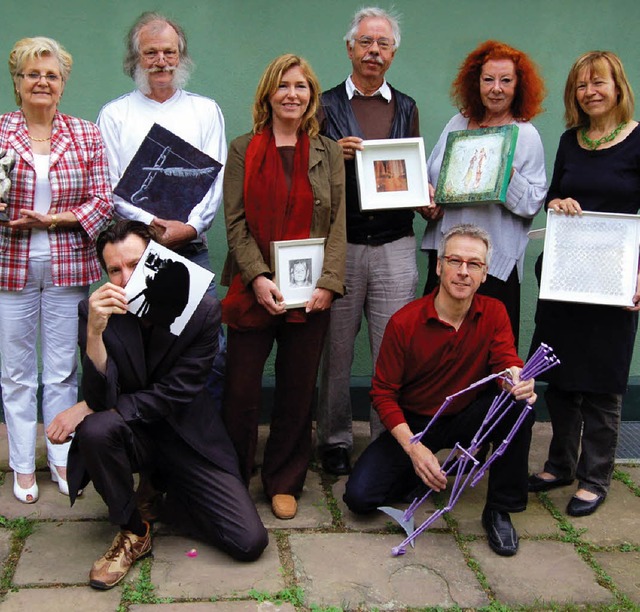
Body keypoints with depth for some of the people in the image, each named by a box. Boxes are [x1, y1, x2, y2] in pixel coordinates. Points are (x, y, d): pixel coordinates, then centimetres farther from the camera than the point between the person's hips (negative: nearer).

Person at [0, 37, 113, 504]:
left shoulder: (86, 135, 4)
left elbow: (103, 199, 0)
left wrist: (58, 218, -14)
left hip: (68, 265, 1)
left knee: (63, 369, 9)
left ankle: (62, 457, 23)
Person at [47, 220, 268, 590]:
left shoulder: (203, 311, -14)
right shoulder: (96, 312, -11)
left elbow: (173, 395, -15)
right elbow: (102, 399, -19)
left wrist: (85, 409, -18)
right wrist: (94, 331, -35)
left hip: (187, 435, 0)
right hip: (132, 435, 1)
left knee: (250, 542, -12)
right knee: (95, 430, -36)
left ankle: (166, 492, 16)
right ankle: (134, 533, -10)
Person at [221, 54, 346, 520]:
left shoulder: (329, 153, 11)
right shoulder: (243, 149, 6)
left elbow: (338, 224, 4)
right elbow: (235, 222, 0)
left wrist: (329, 283, -8)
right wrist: (258, 278, -13)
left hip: (310, 294, 2)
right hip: (254, 290, -1)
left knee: (298, 392, 8)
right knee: (241, 390, 0)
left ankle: (285, 483, 23)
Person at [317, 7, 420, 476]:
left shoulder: (406, 109, 16)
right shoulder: (326, 106, 7)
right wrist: (335, 155, -14)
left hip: (395, 246, 2)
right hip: (340, 243, -1)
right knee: (336, 350, 4)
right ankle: (335, 440, 18)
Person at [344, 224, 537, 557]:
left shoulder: (494, 313, -8)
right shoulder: (404, 322, -17)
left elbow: (507, 362, -17)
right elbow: (383, 393, -13)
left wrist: (518, 379, -45)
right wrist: (413, 447, -27)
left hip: (467, 417, 2)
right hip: (413, 423, -1)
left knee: (519, 407, -30)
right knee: (359, 496, -19)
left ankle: (499, 510, -11)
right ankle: (420, 472, 14)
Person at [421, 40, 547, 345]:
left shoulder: (526, 135, -1)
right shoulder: (457, 123, 12)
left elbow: (534, 202, -6)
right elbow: (429, 175, 19)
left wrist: (508, 176, -21)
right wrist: (425, 202, 0)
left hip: (494, 261, -4)